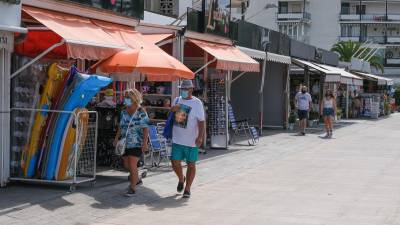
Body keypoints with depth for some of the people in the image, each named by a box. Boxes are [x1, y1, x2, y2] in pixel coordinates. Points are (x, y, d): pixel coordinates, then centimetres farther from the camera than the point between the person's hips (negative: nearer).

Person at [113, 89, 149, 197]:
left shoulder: (141, 113, -10)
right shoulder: (124, 112, 10)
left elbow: (145, 128, -13)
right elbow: (121, 127, 18)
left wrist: (145, 142, -19)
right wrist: (117, 138, 10)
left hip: (137, 144, -7)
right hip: (125, 143, 7)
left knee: (132, 165, -10)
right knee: (126, 165, 14)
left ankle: (132, 188, -2)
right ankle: (137, 179, 38)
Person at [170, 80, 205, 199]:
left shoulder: (197, 103, -9)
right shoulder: (177, 100, 8)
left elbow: (201, 121, -12)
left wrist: (200, 137, -22)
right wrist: (172, 109, -3)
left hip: (191, 140, -4)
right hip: (177, 139, 4)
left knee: (191, 165, 4)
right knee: (175, 162, 4)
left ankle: (187, 189, 15)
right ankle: (181, 179, 33)